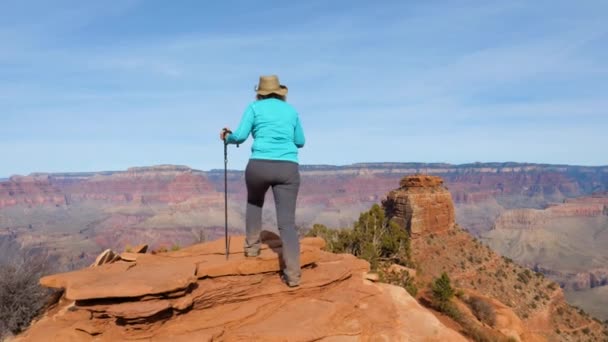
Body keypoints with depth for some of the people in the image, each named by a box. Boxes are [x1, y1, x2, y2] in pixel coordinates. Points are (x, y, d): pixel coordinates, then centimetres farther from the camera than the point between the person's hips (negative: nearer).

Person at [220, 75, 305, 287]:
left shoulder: (254, 107, 10)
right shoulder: (291, 111, 19)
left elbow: (240, 136, -1)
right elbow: (300, 142, 25)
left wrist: (227, 138, 21)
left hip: (260, 166, -1)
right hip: (287, 168, 1)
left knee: (254, 201, 32)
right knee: (287, 223, 1)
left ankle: (252, 246, 30)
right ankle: (292, 274, -10)